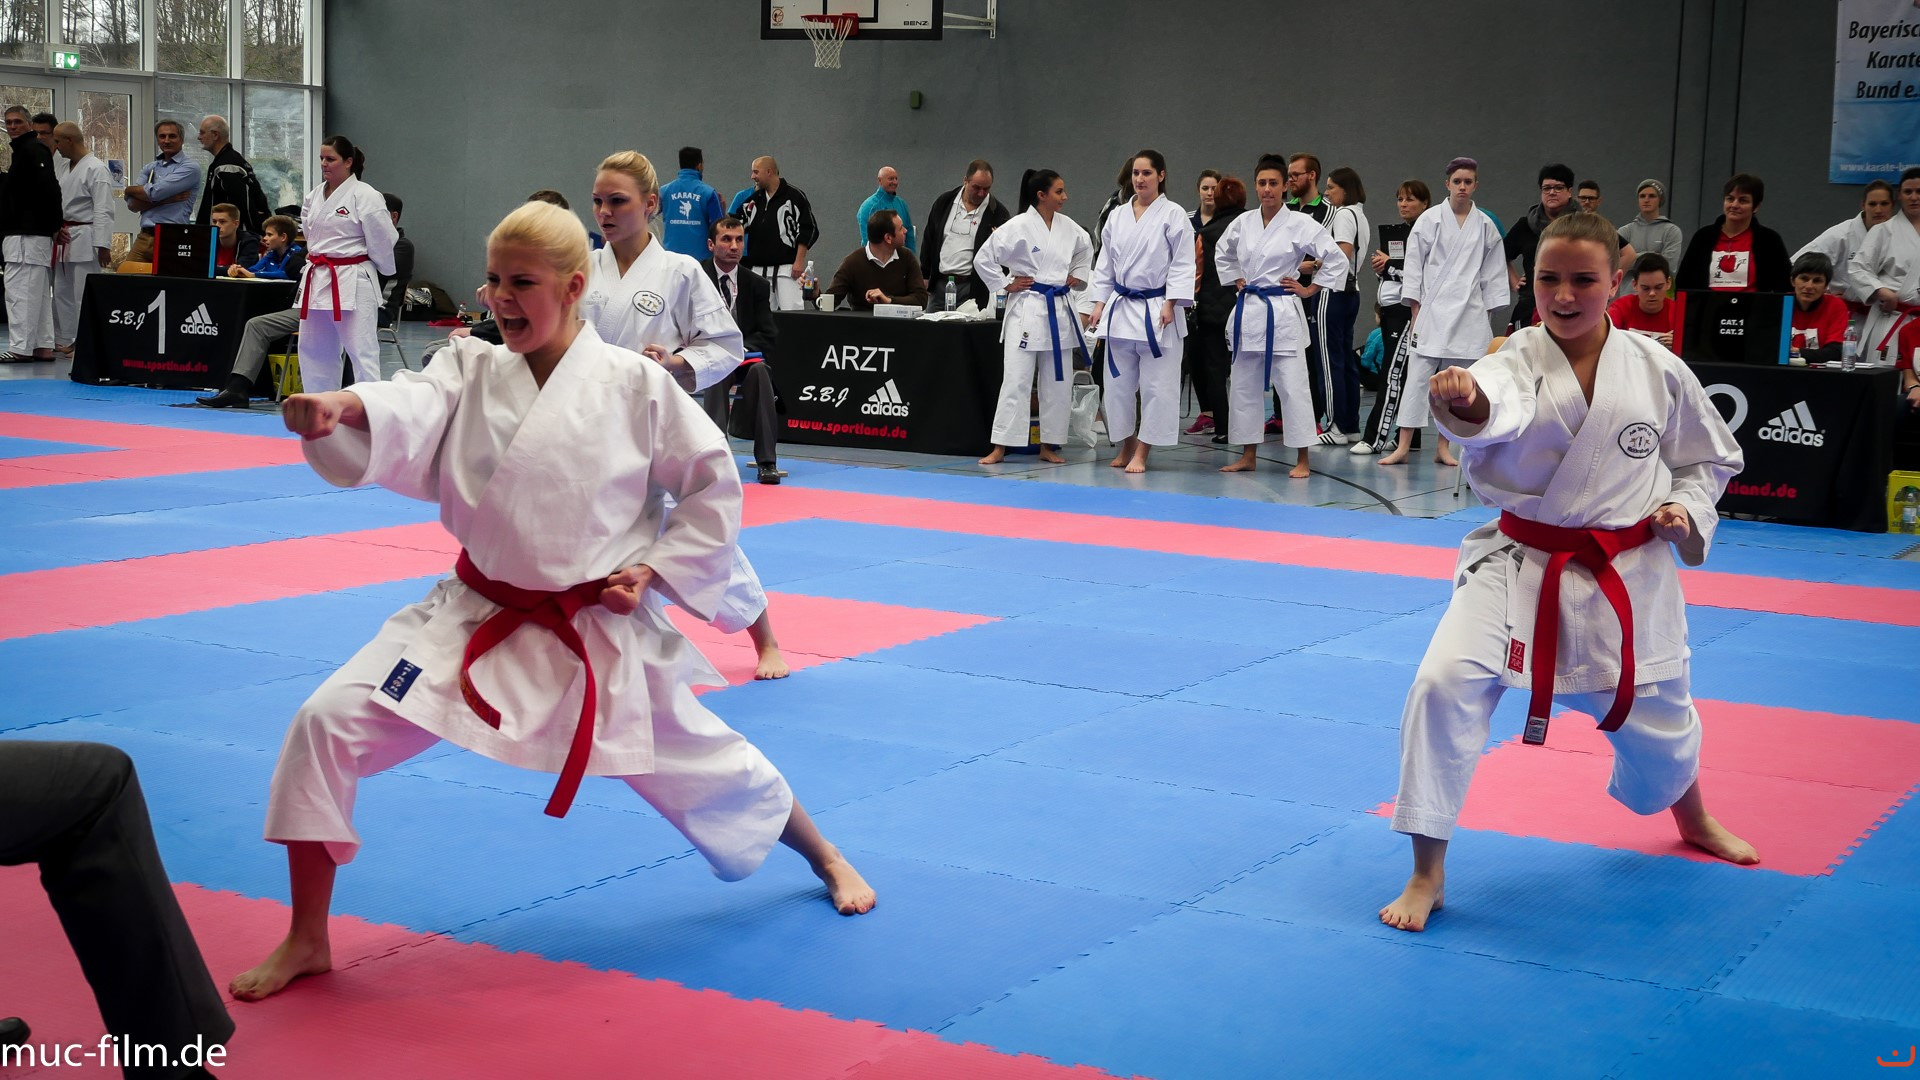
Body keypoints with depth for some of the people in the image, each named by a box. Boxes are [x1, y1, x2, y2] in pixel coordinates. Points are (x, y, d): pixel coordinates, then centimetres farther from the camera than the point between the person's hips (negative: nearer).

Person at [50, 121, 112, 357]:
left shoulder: (96, 169, -13)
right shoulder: (67, 169, 16)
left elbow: (103, 211, -18)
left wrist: (102, 245, -23)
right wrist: (56, 230, 7)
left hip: (85, 239, -10)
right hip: (65, 240, 10)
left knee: (84, 294, -8)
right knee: (61, 292, 14)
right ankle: (63, 341, 23)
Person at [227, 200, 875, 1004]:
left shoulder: (636, 385, -9)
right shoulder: (471, 371, -2)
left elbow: (713, 491, -1)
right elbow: (407, 418, -24)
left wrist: (652, 571, -10)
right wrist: (340, 410, -45)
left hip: (600, 631, -2)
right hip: (477, 618, 2)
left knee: (703, 763, 12)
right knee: (327, 724, -12)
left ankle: (826, 860, 44)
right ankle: (307, 940, 5)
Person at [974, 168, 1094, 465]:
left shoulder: (1069, 228, 5)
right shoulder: (1019, 227, -11)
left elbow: (1085, 251, 26)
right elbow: (983, 258, -7)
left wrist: (1078, 277, 13)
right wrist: (1005, 284, -6)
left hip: (1059, 310, 6)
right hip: (1027, 309, -6)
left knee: (1058, 382, 8)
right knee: (1016, 381, -6)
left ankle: (1048, 446, 18)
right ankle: (999, 448, -2)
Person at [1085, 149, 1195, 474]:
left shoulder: (1174, 215, -4)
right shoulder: (1117, 217, 10)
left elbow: (1182, 265, -7)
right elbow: (1105, 264, 14)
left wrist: (1169, 305, -14)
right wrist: (1099, 304, 7)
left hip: (1156, 311, -5)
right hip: (1120, 307, 5)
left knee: (1156, 384, -3)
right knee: (1118, 382, 8)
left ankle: (1141, 453, 4)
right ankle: (1126, 446, 22)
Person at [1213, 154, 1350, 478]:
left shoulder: (1300, 225, -7)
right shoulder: (1243, 223, 7)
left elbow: (1337, 259, -6)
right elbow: (1222, 254, 27)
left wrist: (1310, 289, -4)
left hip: (1283, 312, -5)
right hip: (1248, 311, 5)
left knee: (1292, 385, -6)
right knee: (1243, 385, 9)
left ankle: (1301, 460, 0)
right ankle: (1248, 456, 19)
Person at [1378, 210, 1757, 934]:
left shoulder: (1656, 370, -3)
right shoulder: (1518, 359, -11)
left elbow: (1709, 457, 14)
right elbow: (1496, 405, -37)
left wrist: (1686, 509, -7)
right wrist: (1462, 397, -61)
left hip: (1627, 575, 2)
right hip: (1517, 566, -2)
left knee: (1654, 716, 17)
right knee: (1445, 684, -22)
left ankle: (1692, 819, 56)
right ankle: (1427, 875, -8)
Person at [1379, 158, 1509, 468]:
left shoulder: (1485, 226, 7)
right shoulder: (1430, 219, 1)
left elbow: (1494, 273, 11)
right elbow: (1414, 265, 0)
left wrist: (1488, 313, 6)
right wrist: (1416, 310, -5)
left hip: (1470, 312, 3)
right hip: (1433, 310, -2)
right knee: (1418, 375, -7)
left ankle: (1443, 447, 12)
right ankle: (1403, 446, -6)